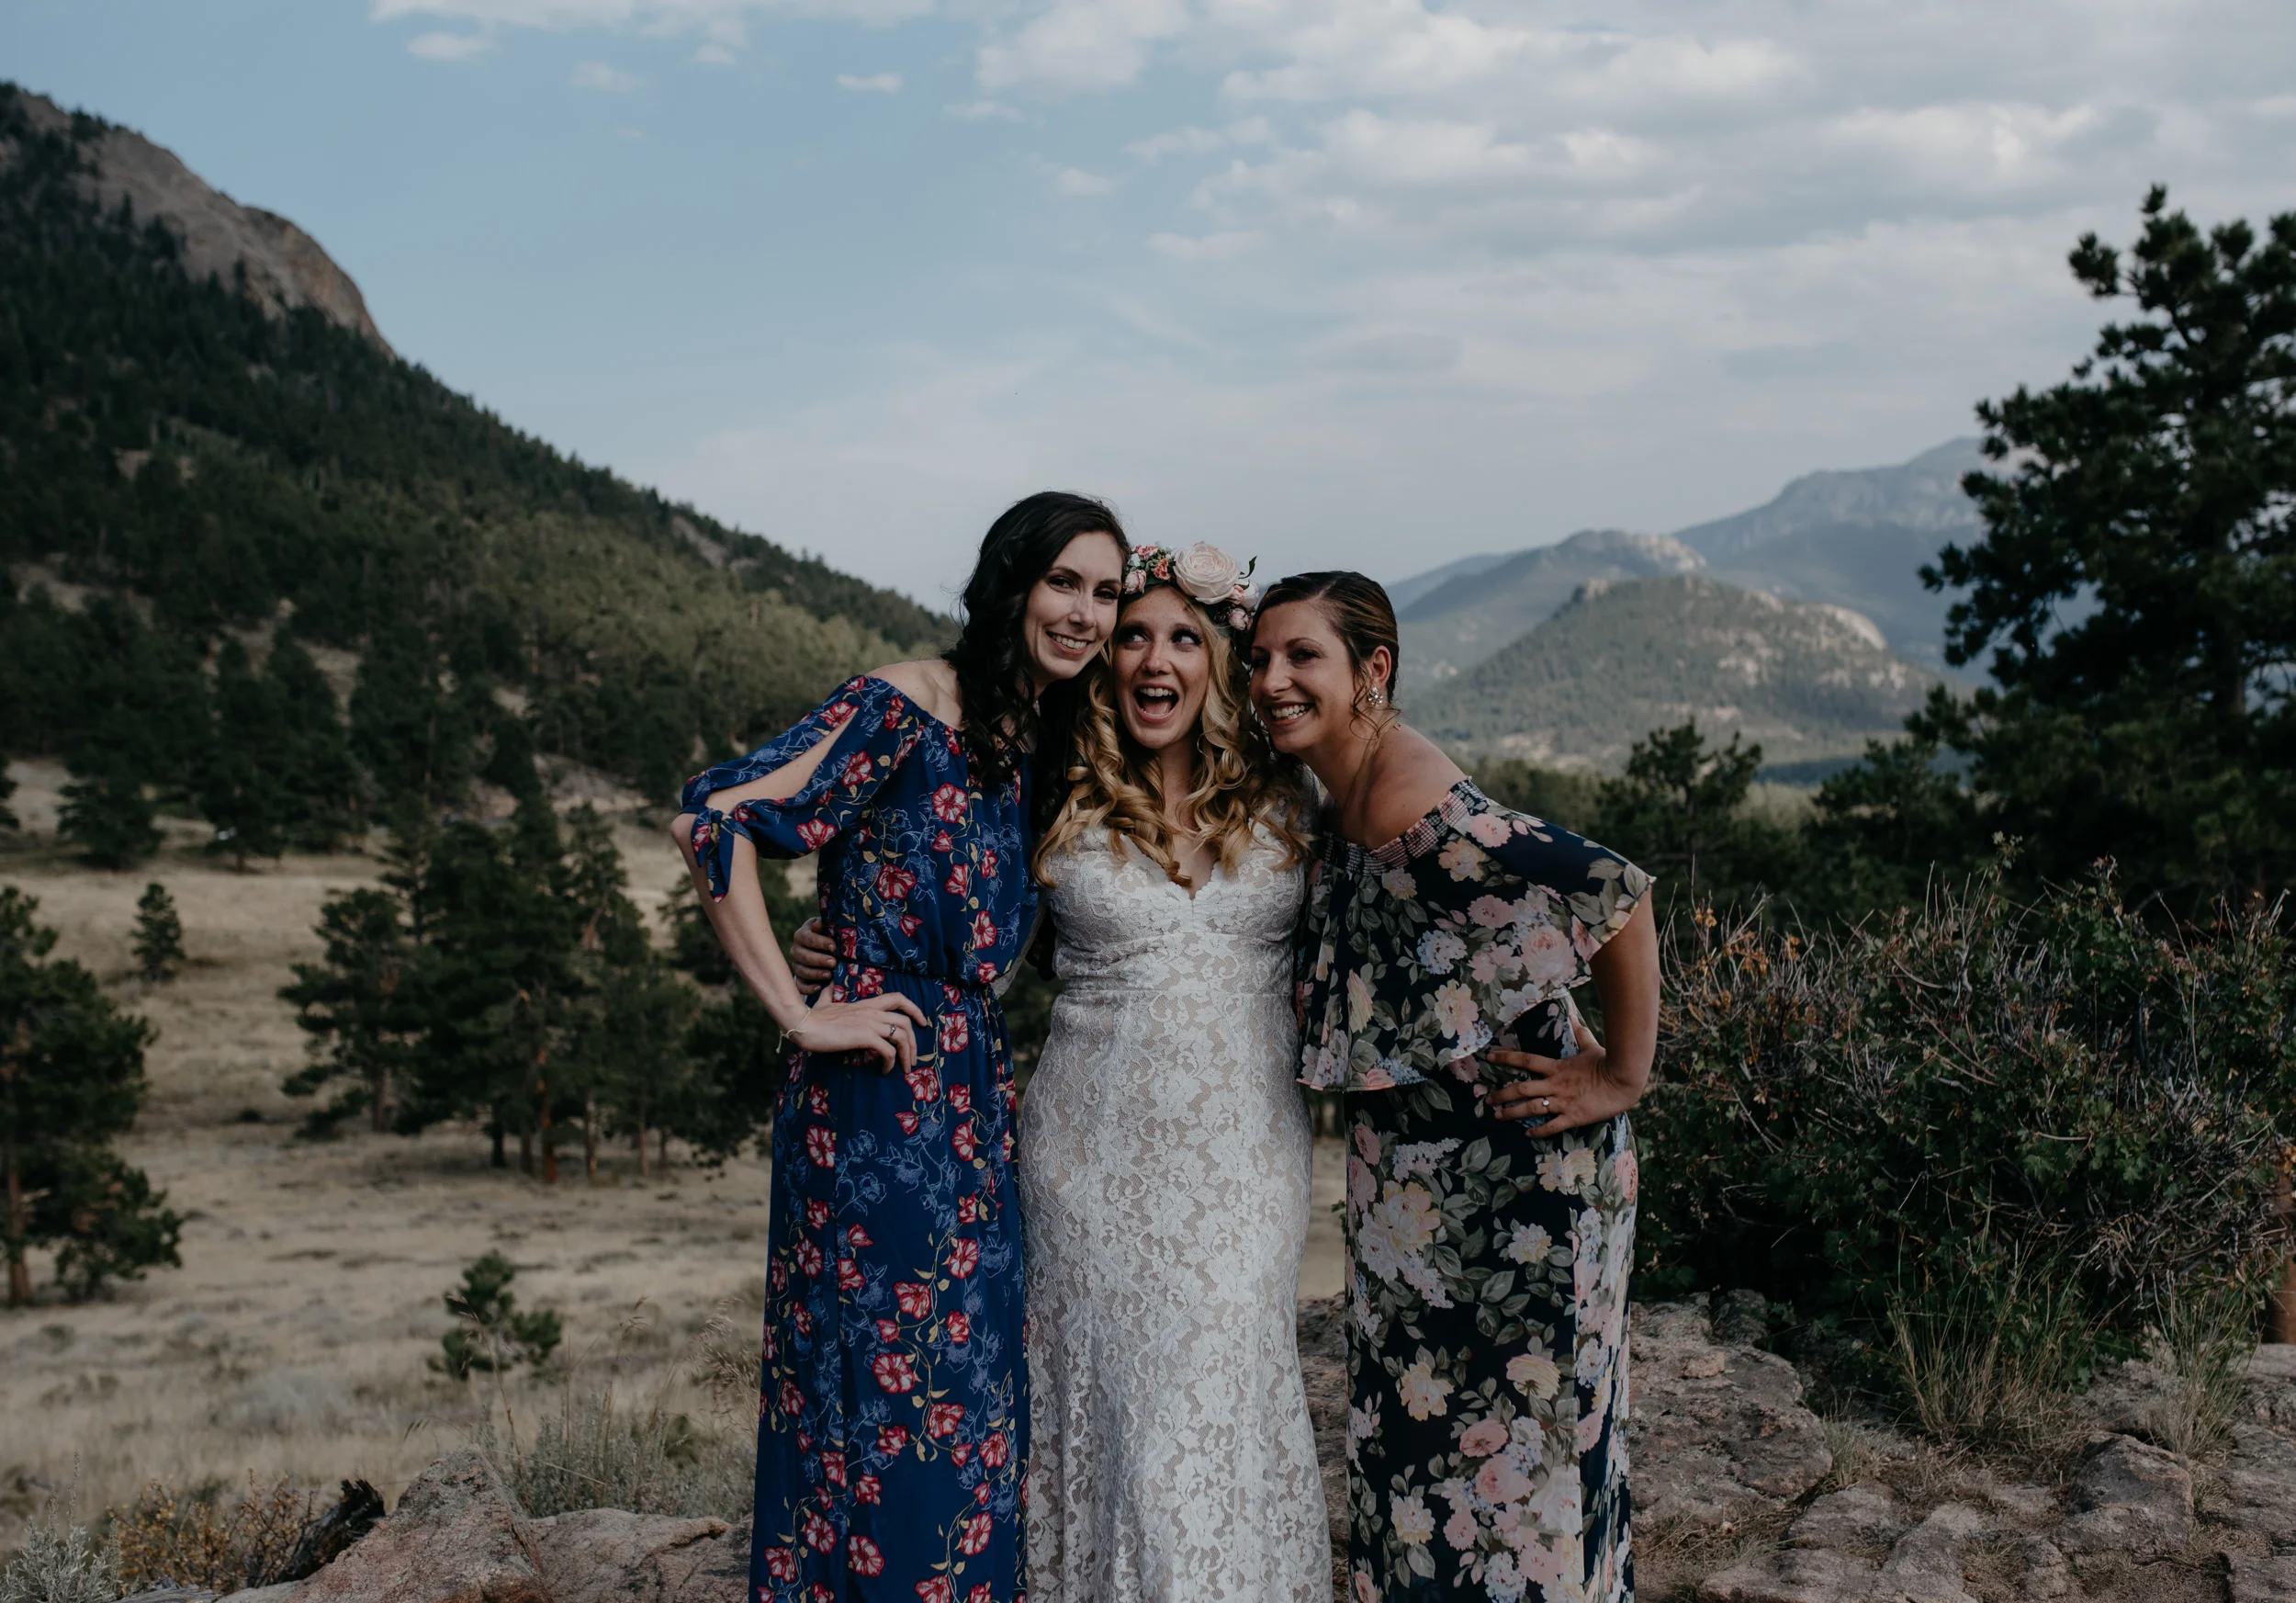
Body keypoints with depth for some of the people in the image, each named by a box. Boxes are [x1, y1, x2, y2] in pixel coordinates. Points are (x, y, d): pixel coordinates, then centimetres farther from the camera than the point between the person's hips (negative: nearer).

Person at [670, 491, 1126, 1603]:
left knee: (970, 1409, 13)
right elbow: (711, 821, -19)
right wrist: (798, 1014, -16)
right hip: (878, 1110, -8)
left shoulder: (1039, 741, 12)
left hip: (974, 1108, 8)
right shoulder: (905, 706, -12)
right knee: (884, 1414, 0)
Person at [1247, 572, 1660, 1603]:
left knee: (1516, 1432, 5)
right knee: (1419, 1422, 19)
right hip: (1414, 1166, 9)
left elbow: (1617, 896, -28)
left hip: (1519, 1170, -9)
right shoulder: (1345, 801, 2)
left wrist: (1622, 1077, -22)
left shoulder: (1415, 816, -27)